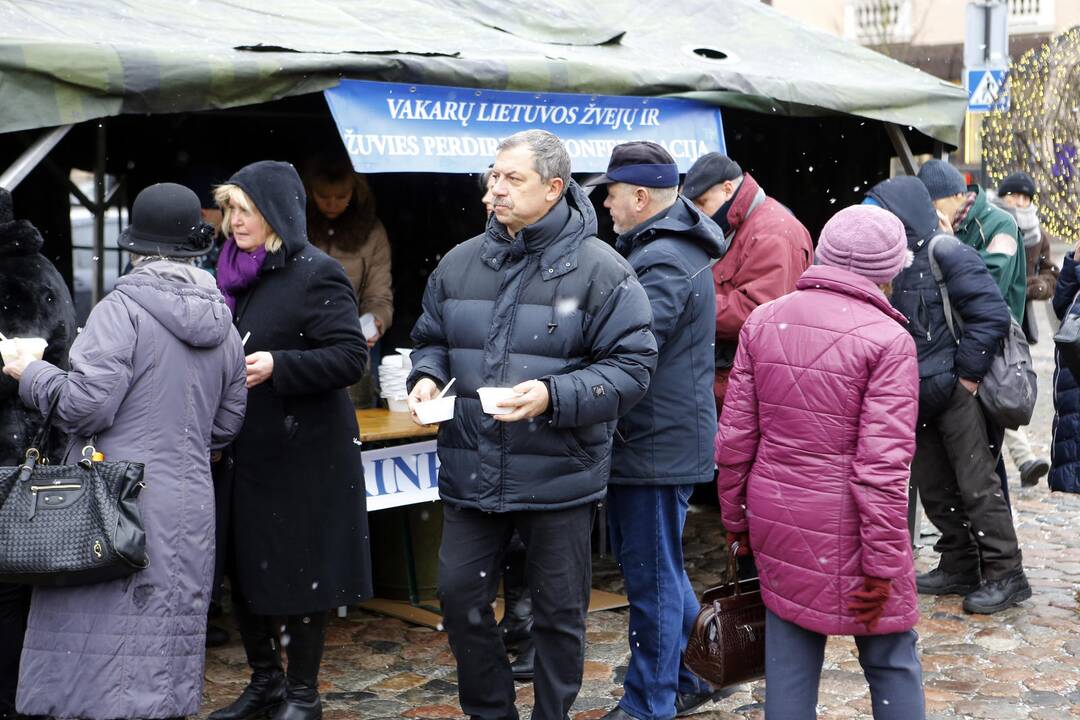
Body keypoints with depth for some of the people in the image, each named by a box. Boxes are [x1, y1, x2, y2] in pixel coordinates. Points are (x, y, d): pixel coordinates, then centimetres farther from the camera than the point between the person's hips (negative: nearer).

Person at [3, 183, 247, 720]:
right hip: (189, 507, 6)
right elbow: (227, 424, 15)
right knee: (165, 634, 13)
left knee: (101, 641, -1)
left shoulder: (122, 309, -11)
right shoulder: (222, 326, 10)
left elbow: (84, 405, -15)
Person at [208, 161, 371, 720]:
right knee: (242, 569, 12)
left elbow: (351, 357, -17)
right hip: (249, 448, 7)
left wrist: (277, 366, -26)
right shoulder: (239, 271, 10)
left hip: (304, 453, -7)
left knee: (297, 574, 3)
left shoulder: (316, 274, -11)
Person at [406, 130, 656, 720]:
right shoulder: (460, 263, 6)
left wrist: (554, 396, -24)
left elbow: (632, 366, -11)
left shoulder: (599, 268, -9)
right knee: (459, 591, 11)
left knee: (558, 611, 9)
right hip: (471, 471, 5)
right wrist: (426, 378, -4)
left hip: (558, 477, -4)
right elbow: (431, 338, 19)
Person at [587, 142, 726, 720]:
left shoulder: (664, 262, -20)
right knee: (656, 568, 19)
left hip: (655, 447, -11)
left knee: (651, 574, 1)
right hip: (659, 439, 11)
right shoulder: (660, 247, 15)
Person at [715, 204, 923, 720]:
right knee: (891, 662, 11)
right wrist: (882, 565, -12)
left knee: (789, 662, 12)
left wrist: (736, 518, 15)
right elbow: (882, 466, -16)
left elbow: (734, 438, 4)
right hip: (847, 531, -4)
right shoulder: (888, 339, -12)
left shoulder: (763, 322, 2)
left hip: (776, 521, 5)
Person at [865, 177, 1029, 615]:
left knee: (976, 486, -4)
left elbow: (993, 314, -19)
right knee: (934, 489, 14)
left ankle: (1006, 574, 7)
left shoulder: (946, 254, -13)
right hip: (920, 398, 9)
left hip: (954, 394, -9)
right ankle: (959, 568, 26)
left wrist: (967, 374, -16)